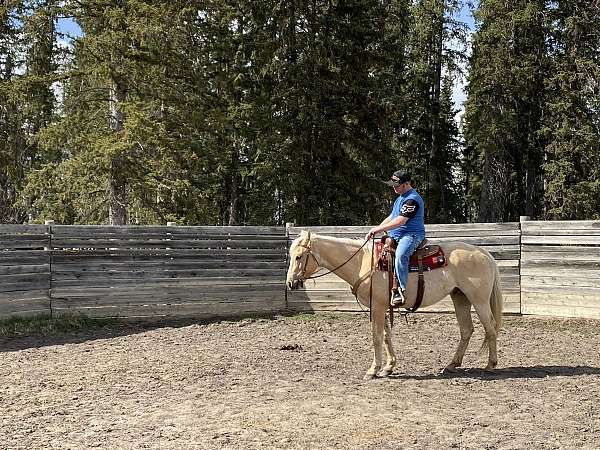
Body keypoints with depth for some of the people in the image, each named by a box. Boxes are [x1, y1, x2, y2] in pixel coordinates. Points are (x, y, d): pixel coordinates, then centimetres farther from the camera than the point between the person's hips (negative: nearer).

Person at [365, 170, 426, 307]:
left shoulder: (412, 199, -14)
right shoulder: (401, 198, 20)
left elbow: (400, 221, -21)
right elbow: (391, 217, 27)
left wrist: (379, 229, -17)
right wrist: (376, 229, 13)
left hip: (412, 235, -11)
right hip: (395, 236, 11)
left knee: (400, 255, -38)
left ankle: (401, 291, -39)